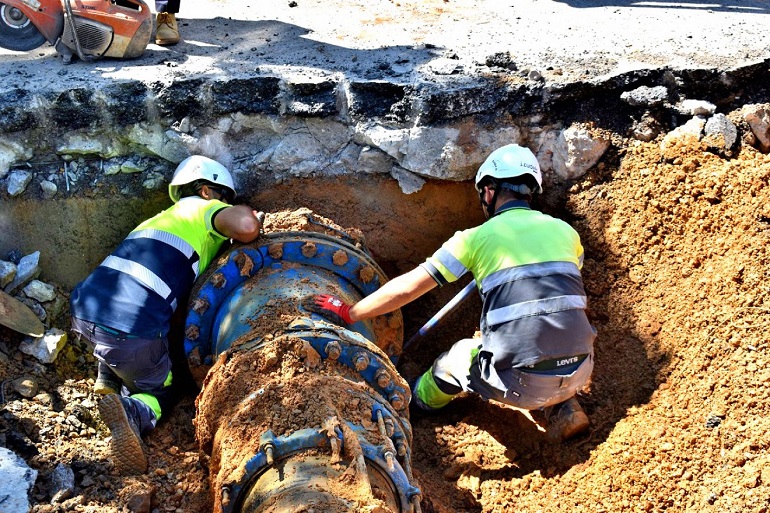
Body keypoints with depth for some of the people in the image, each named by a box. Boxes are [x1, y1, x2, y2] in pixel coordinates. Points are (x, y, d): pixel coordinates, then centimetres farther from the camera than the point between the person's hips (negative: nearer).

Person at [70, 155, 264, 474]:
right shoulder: (205, 209, 7)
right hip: (132, 328, -8)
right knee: (160, 392, 17)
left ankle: (107, 381, 21)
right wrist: (255, 219, 7)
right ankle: (131, 412, -14)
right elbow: (243, 224, -17)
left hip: (83, 312, 8)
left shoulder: (159, 219, 30)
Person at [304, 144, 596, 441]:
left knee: (456, 358, 26)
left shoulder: (478, 237, 0)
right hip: (579, 373, 4)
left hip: (521, 383, -4)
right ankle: (564, 410, 20)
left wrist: (347, 314, 13)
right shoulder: (565, 231, 11)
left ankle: (415, 401, 51)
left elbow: (406, 288, 1)